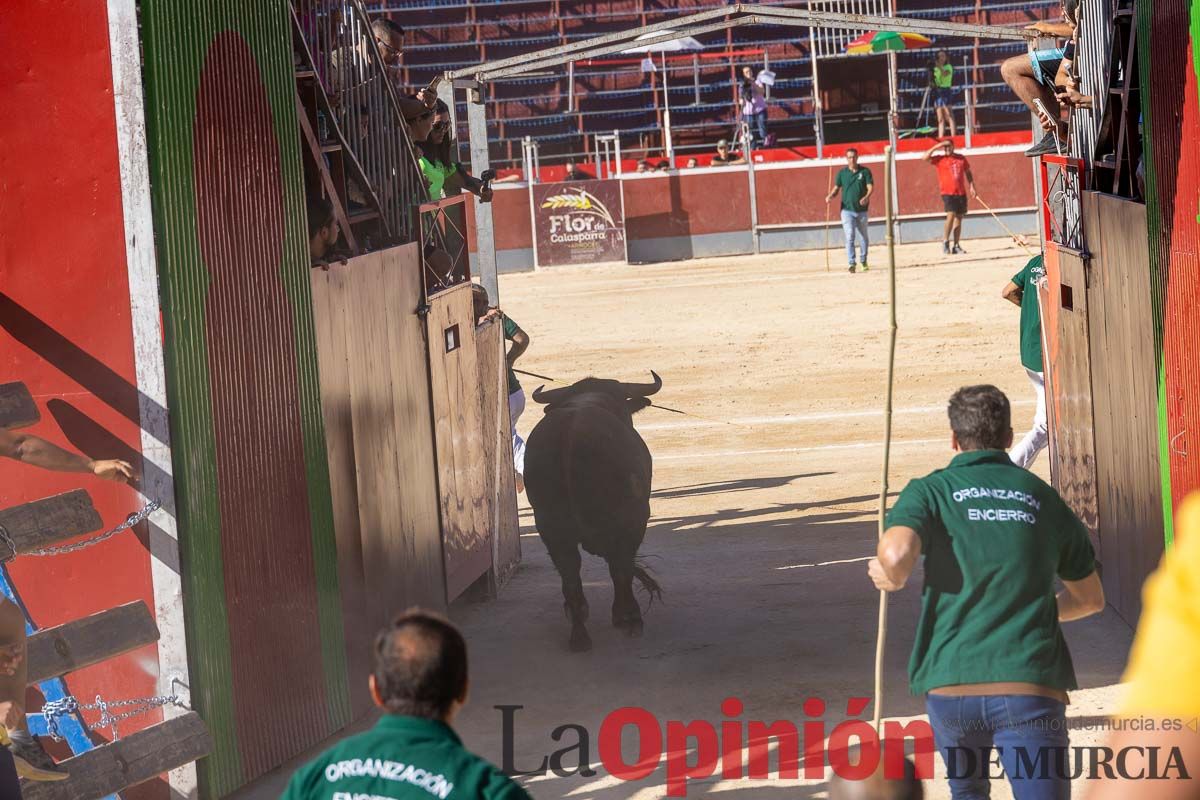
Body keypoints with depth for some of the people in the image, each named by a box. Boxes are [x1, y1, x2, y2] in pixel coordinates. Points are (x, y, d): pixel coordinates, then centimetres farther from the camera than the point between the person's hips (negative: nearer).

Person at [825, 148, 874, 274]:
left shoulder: (865, 172, 1)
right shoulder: (842, 173, 5)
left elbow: (870, 187, -8)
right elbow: (836, 188, 10)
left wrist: (866, 197, -28)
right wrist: (830, 196, -12)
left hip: (862, 210, 1)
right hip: (847, 210, -1)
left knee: (864, 237, 13)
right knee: (850, 236, -15)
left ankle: (863, 261, 31)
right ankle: (852, 263, -19)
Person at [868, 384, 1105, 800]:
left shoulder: (931, 490, 6)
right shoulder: (1044, 498, 16)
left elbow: (896, 552, -17)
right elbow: (1090, 598, 28)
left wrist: (890, 576, 7)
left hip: (950, 685, 0)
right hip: (1029, 687, 0)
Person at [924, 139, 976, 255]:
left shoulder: (961, 159, 10)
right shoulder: (939, 159, 1)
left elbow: (968, 173, 19)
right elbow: (925, 157, -13)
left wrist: (972, 187, 10)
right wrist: (936, 147, -14)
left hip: (961, 193, 4)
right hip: (948, 193, -4)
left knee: (959, 218, 5)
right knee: (951, 215, -19)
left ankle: (956, 246, 10)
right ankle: (945, 242, -13)